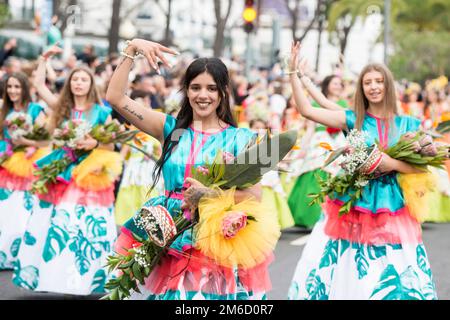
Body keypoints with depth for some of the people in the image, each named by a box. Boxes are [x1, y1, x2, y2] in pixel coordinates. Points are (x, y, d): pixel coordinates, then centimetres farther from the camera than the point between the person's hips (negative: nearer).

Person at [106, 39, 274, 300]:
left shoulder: (239, 139, 1)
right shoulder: (173, 129, 8)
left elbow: (255, 195, -9)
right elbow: (115, 97, 2)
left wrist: (210, 194, -20)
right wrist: (132, 48, -2)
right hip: (172, 246, 2)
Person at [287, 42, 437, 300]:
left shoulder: (409, 125, 4)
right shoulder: (353, 120, 3)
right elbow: (306, 110, -3)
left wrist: (393, 164, -14)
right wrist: (294, 72, -7)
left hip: (390, 210, 0)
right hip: (351, 207, 0)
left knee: (391, 280, 2)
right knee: (345, 276, 2)